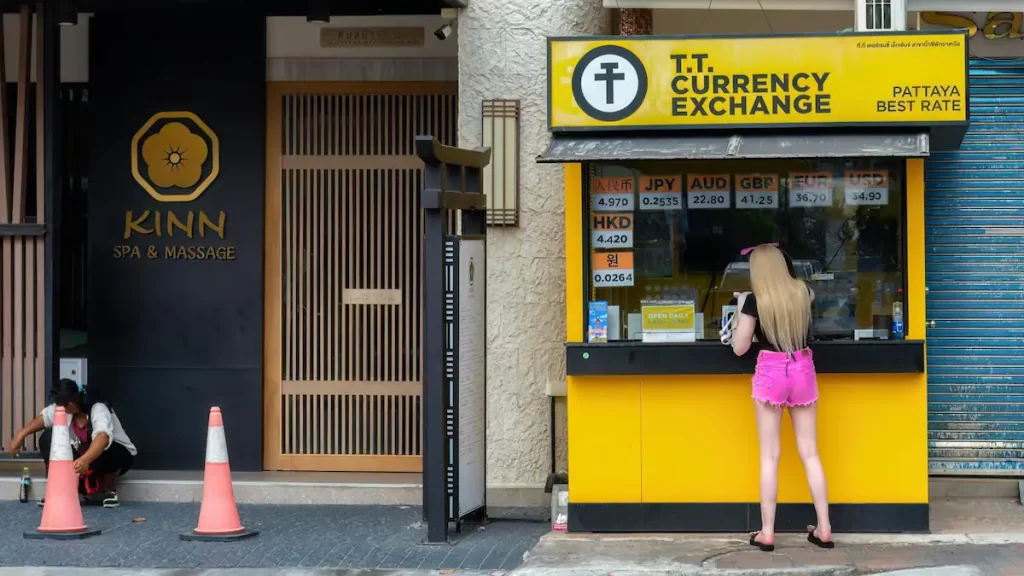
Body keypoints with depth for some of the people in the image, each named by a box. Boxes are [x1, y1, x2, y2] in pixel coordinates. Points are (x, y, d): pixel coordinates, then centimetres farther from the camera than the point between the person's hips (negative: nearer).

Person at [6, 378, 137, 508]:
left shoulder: (99, 410, -35)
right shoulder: (64, 408, -15)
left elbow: (103, 437, -53)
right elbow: (43, 418, 2)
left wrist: (86, 459, -70)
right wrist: (20, 435, -9)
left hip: (119, 455, -6)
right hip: (84, 458, 6)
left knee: (105, 451, -42)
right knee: (48, 438, -12)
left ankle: (110, 491, -11)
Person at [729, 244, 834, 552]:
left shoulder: (755, 300, -10)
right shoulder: (802, 292, 3)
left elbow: (739, 348, -5)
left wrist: (740, 313, 7)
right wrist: (777, 255, 41)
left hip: (771, 372, -4)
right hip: (802, 370, 4)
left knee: (769, 456, 2)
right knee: (810, 453, 9)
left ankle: (767, 533, 3)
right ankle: (824, 529, 10)